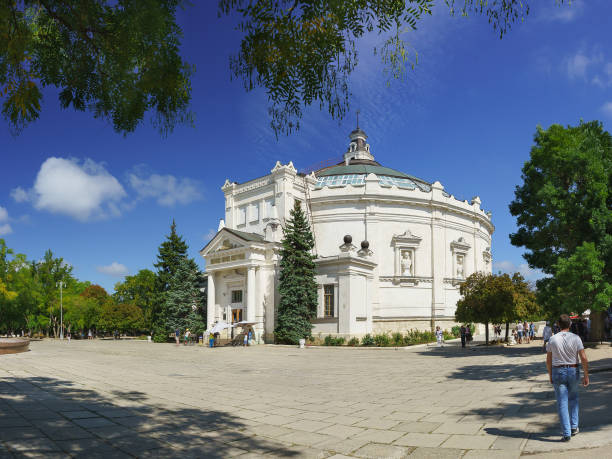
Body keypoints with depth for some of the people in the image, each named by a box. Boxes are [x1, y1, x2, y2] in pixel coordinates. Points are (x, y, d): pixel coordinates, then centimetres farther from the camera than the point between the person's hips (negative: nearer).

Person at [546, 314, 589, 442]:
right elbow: (584, 358, -10)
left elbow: (548, 361, 0)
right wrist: (586, 376, -2)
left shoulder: (553, 339, -5)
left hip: (558, 372, -1)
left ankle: (566, 433, -1)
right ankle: (574, 426, 23)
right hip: (573, 371, 1)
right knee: (573, 399, 24)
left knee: (562, 403, 2)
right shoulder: (576, 338, -7)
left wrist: (550, 376, 12)